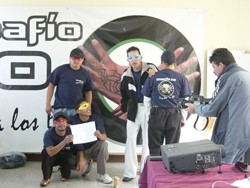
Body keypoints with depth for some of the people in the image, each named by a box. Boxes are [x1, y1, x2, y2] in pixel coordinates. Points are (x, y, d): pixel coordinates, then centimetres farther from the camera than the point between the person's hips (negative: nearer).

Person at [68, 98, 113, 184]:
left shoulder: (97, 119, -13)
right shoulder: (73, 119, -13)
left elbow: (104, 137, -19)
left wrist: (100, 136, -43)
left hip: (94, 148, 0)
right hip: (81, 151, 0)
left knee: (103, 144, -31)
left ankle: (102, 174, -17)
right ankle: (88, 163, 15)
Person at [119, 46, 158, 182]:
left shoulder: (151, 69, -9)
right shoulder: (126, 75, 2)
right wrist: (124, 110, 9)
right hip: (134, 109, 3)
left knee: (147, 140, 9)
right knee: (130, 139, 1)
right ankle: (130, 172, 9)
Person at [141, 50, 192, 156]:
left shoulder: (152, 77, -2)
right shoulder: (181, 78, -2)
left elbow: (147, 100, 4)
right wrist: (183, 118, 15)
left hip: (157, 114, 0)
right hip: (174, 114, 0)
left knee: (155, 148, 9)